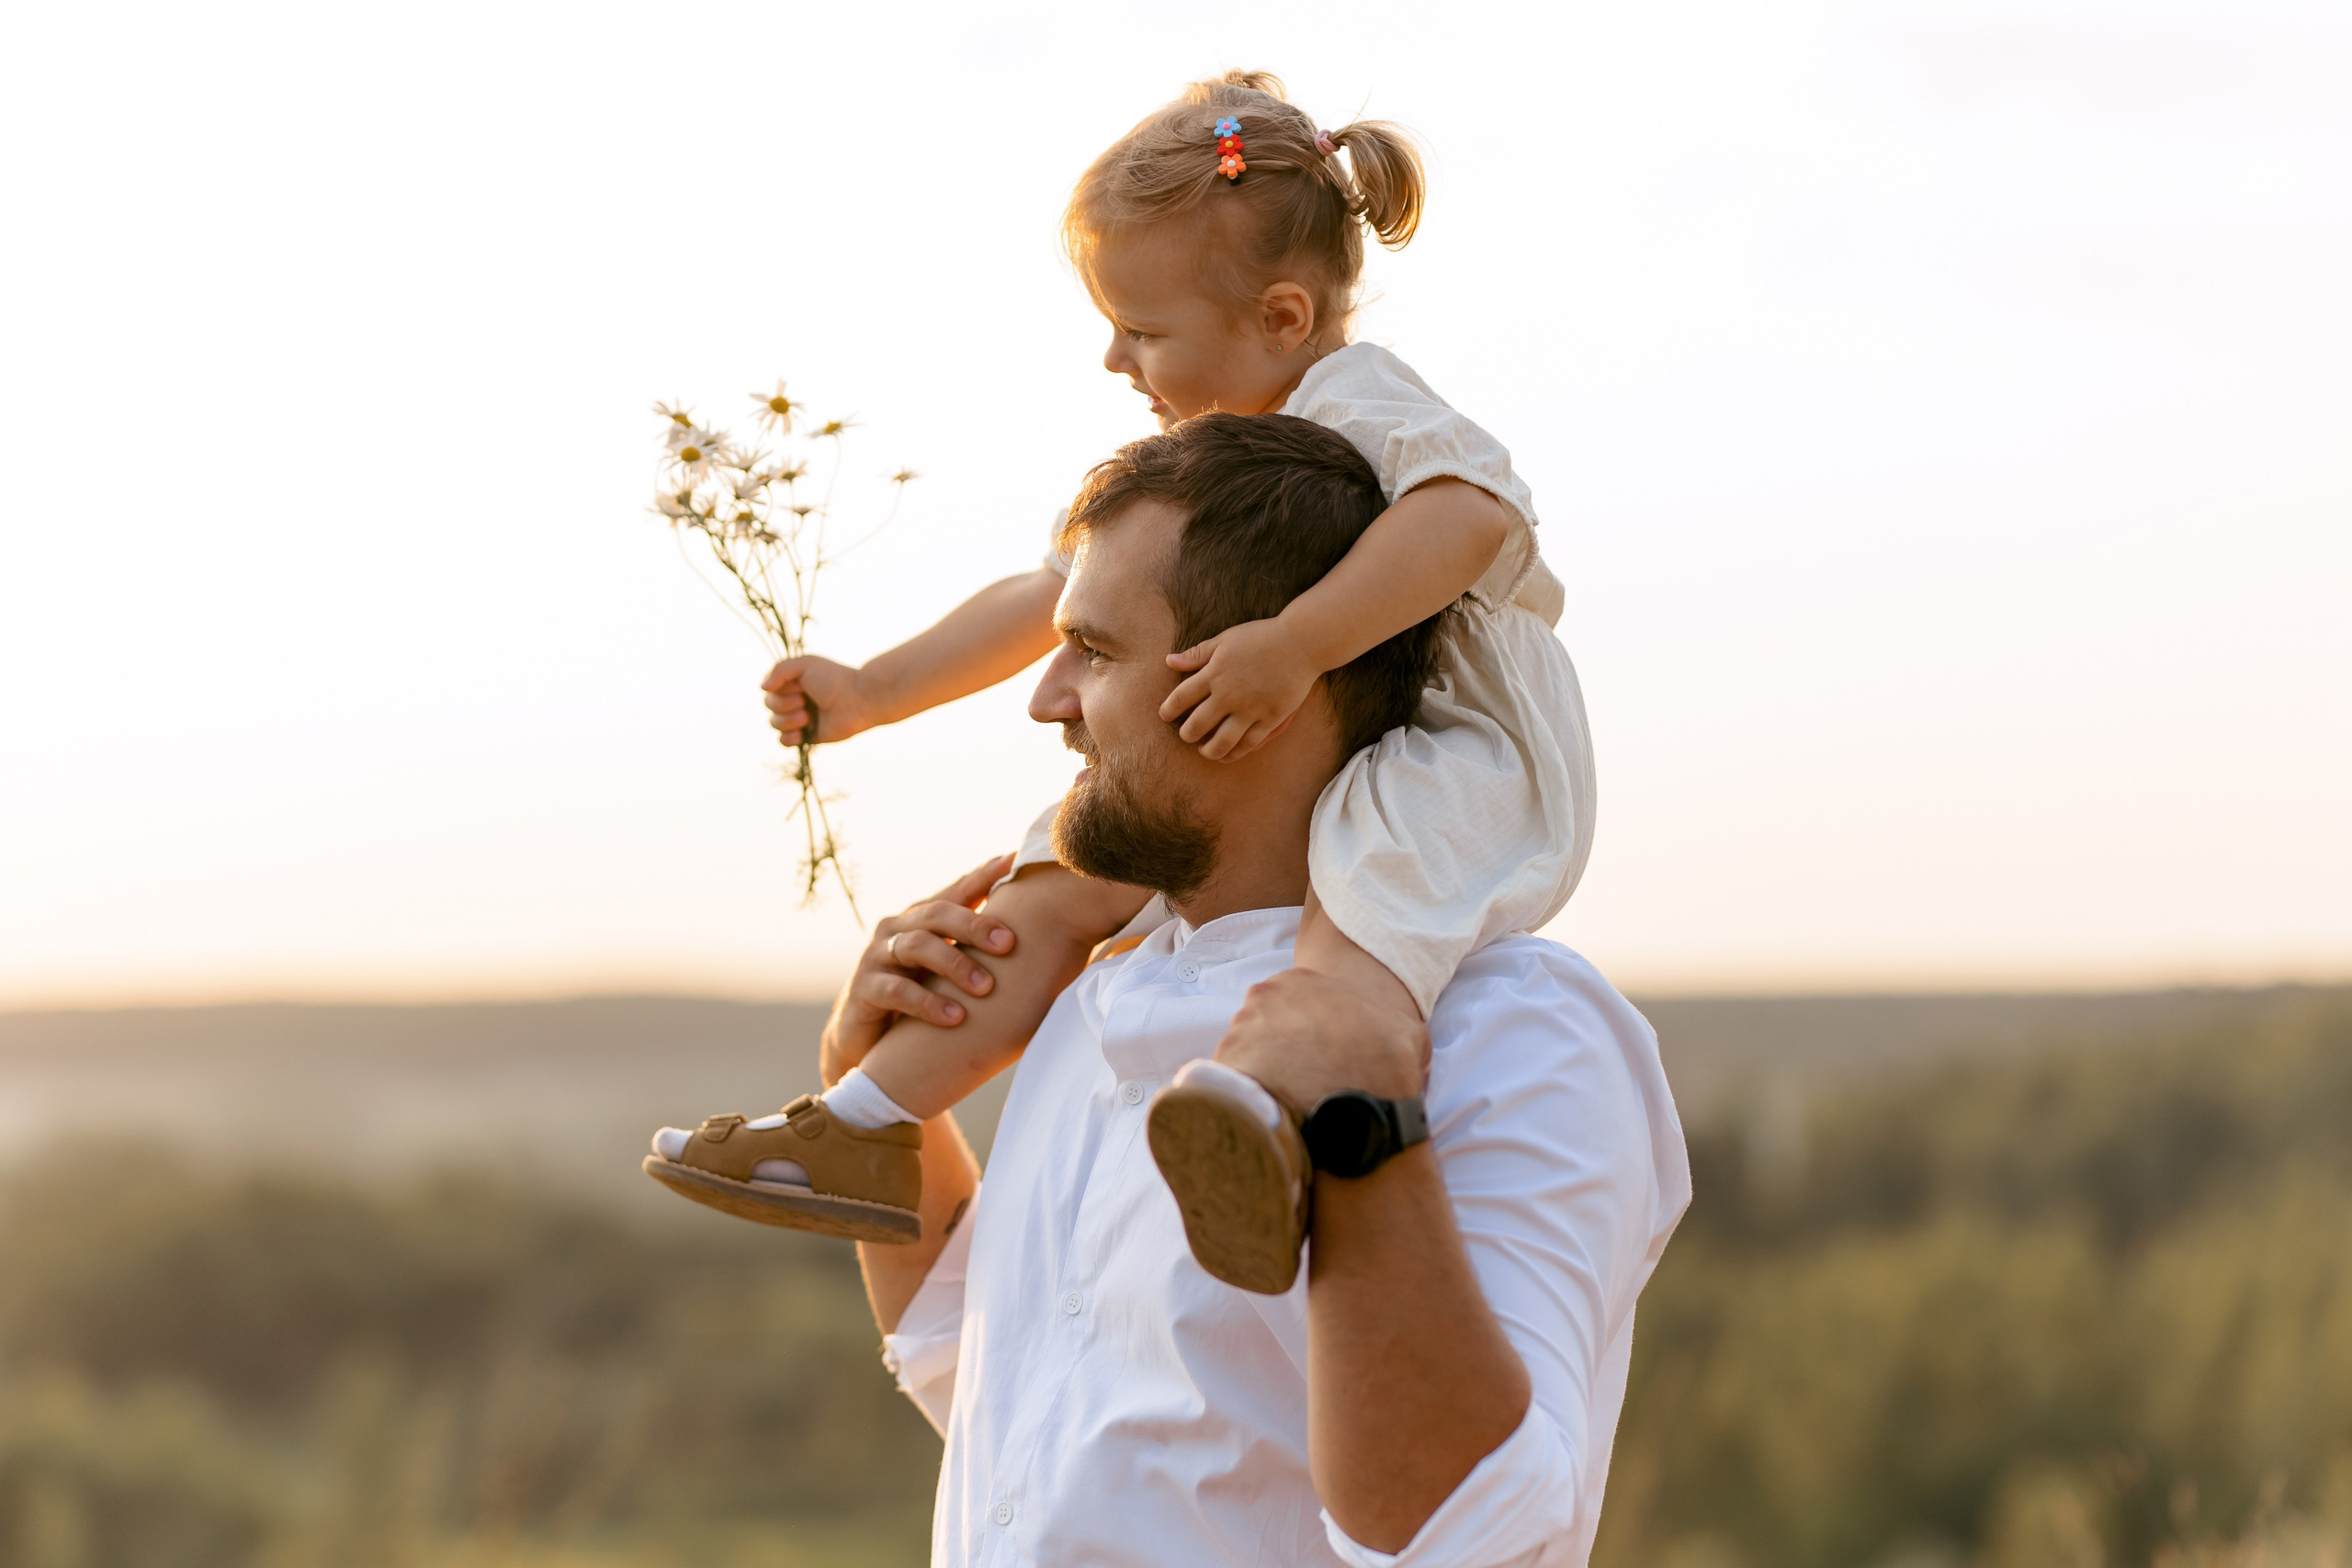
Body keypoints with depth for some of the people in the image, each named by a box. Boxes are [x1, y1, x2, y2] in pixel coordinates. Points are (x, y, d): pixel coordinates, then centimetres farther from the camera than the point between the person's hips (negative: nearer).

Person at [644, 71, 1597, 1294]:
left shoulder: (1359, 408, -15)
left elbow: (1474, 512, -36)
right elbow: (1051, 599, 24)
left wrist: (1294, 646, -42)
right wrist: (872, 692, 23)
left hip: (1450, 750, -9)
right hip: (1259, 781, 9)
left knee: (1368, 885, -40)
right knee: (1057, 888, 0)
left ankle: (1284, 1134, -70)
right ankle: (863, 1138, 3)